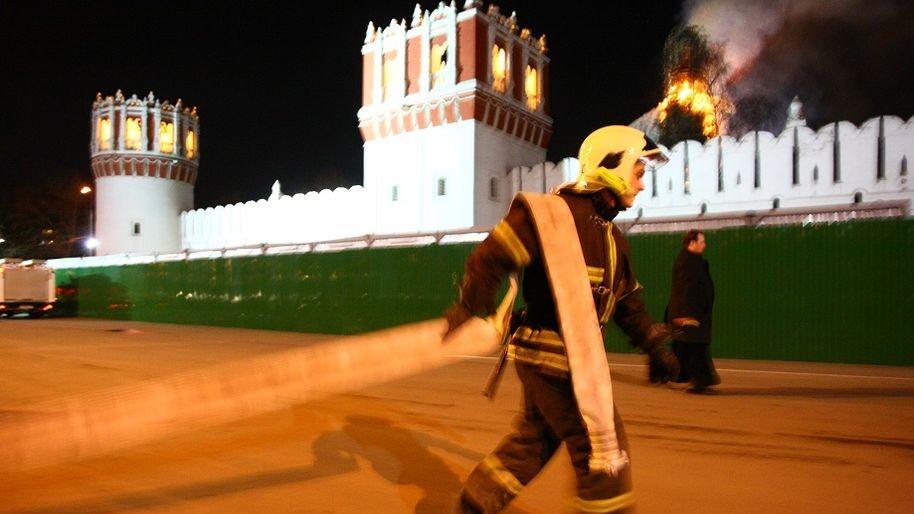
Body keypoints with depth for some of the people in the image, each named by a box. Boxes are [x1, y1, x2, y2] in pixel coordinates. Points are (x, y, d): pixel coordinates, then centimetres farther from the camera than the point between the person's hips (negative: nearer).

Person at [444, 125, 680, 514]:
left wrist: (654, 344, 16)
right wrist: (466, 311, -15)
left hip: (570, 356, 10)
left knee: (533, 439, 19)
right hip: (550, 355, -10)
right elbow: (491, 258, -17)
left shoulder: (612, 237, 14)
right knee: (603, 449, 0)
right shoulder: (554, 213, -16)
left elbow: (627, 302, 21)